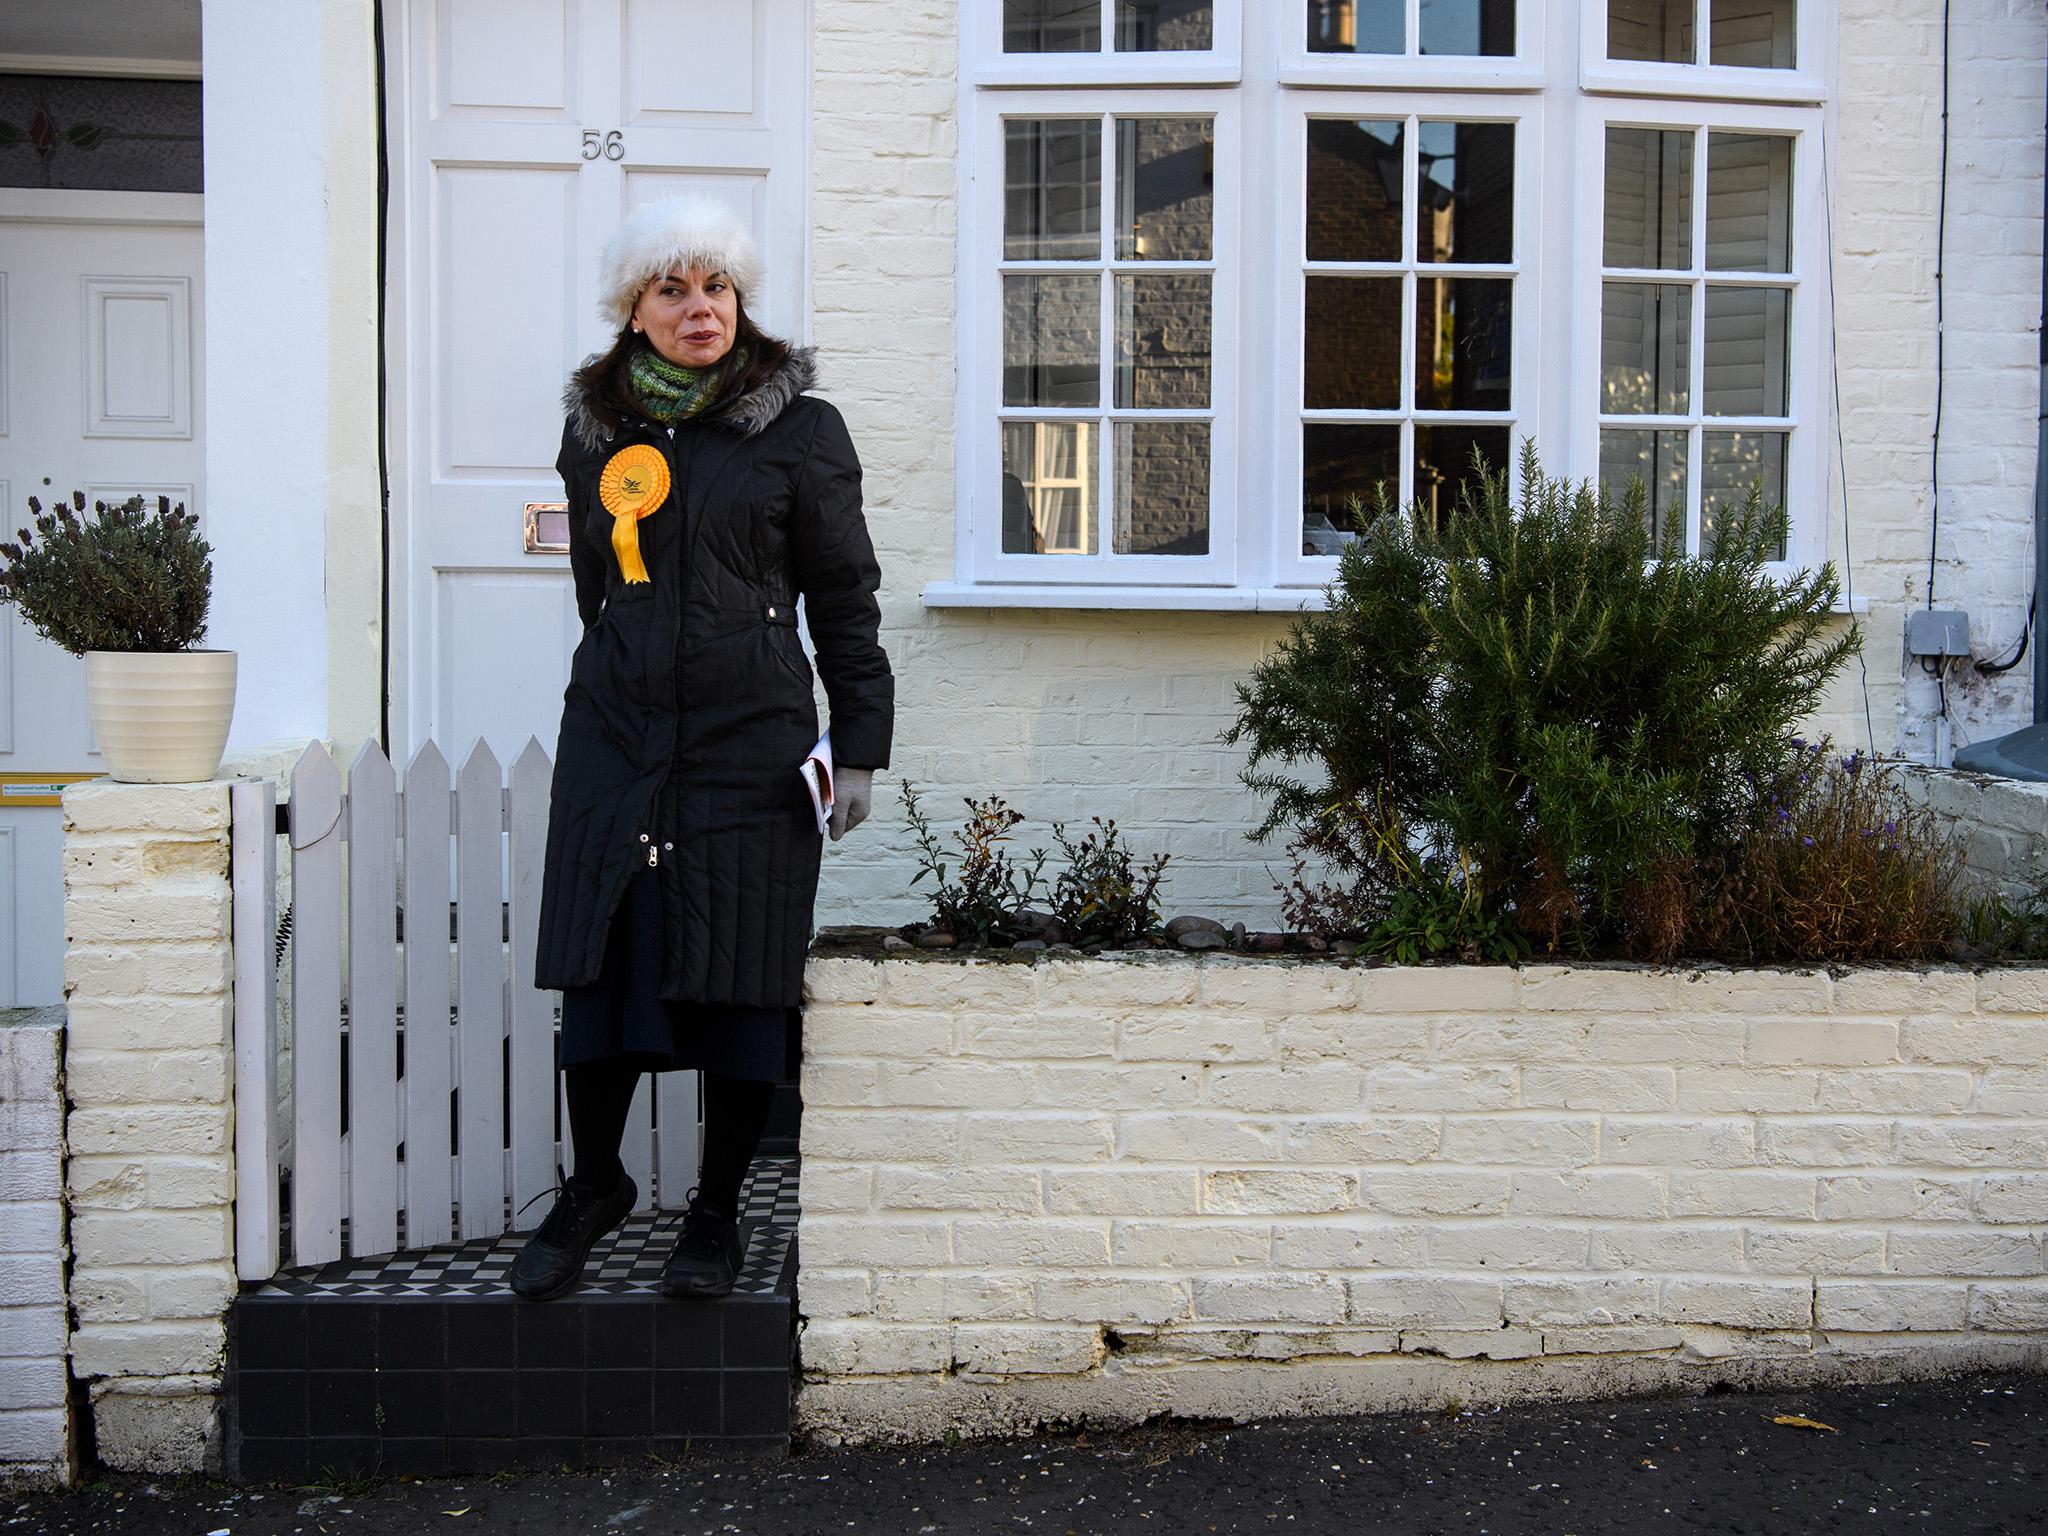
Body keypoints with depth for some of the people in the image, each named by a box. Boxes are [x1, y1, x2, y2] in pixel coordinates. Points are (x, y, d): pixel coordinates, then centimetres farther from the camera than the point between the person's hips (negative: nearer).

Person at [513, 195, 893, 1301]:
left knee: (739, 981, 3)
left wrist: (858, 747, -3)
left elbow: (843, 597, 1)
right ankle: (593, 1185, 26)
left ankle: (717, 1212, 21)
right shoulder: (596, 429, 10)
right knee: (601, 968, 4)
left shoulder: (798, 429, 0)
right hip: (614, 742, 3)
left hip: (752, 746, -3)